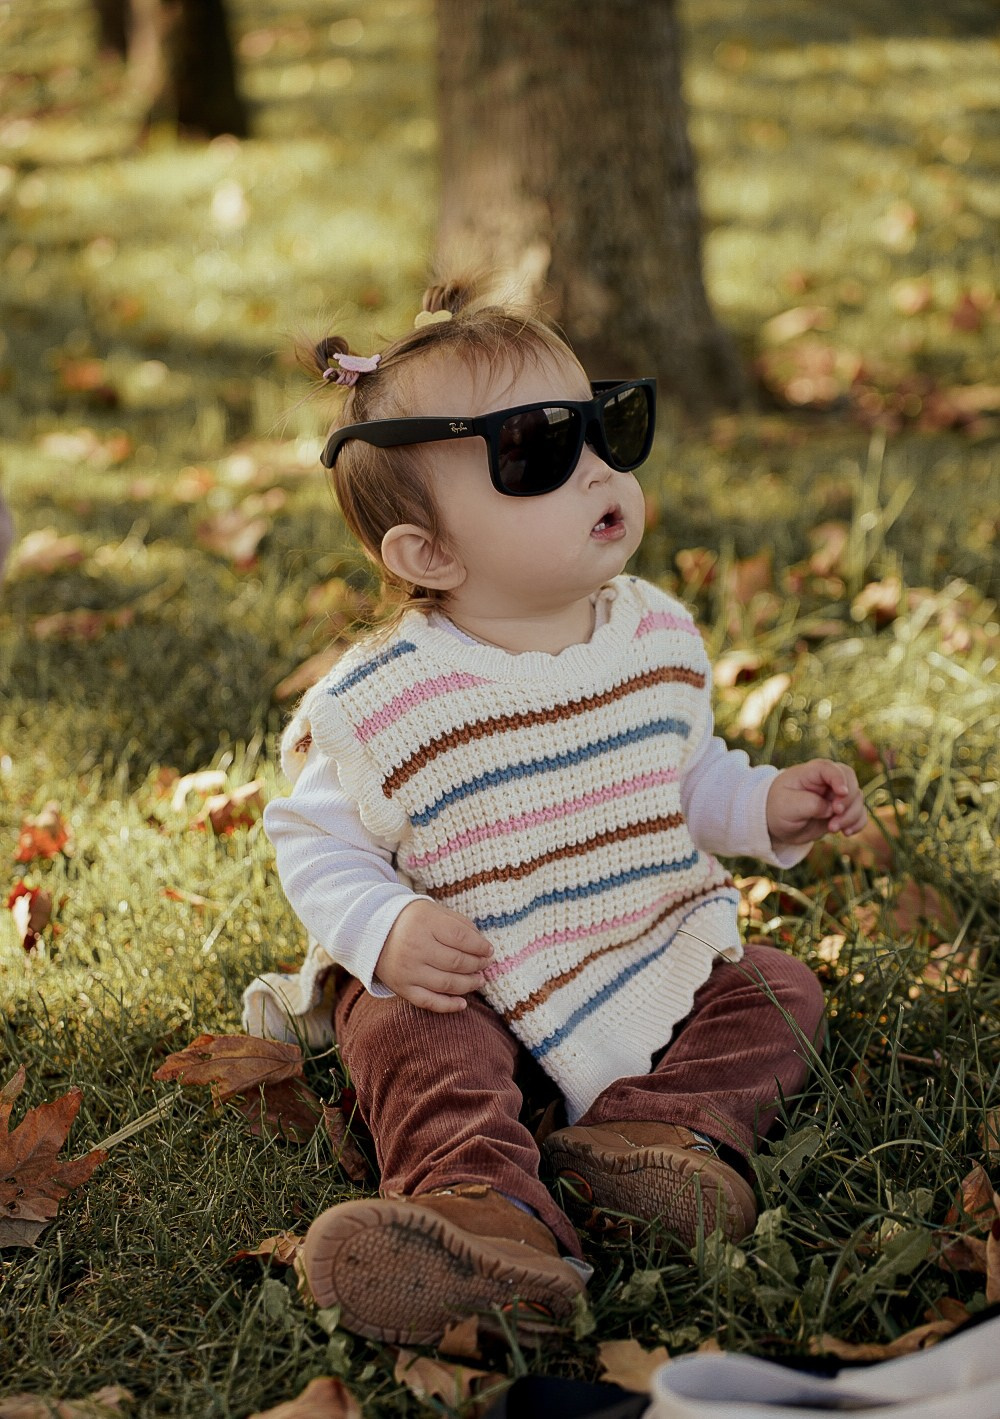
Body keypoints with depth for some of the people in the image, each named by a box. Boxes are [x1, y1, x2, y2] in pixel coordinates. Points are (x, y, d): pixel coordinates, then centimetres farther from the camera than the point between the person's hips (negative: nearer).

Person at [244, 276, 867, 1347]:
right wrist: (385, 931, -27)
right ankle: (485, 1204, -47)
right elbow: (315, 841, -9)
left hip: (655, 953, 5)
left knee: (777, 993, -9)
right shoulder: (382, 702, -18)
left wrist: (767, 806, -5)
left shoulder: (657, 636, -3)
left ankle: (656, 1123, -27)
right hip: (465, 982, -4)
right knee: (407, 1036, -31)